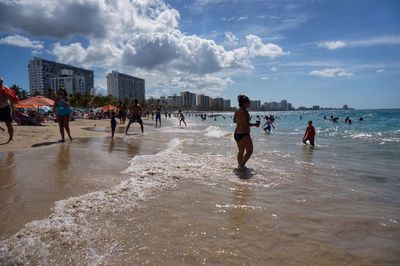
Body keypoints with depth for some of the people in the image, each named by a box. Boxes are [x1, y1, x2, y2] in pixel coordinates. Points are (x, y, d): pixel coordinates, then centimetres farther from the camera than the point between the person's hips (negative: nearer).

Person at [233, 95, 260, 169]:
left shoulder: (237, 111, 8)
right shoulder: (245, 111, -17)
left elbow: (234, 121, 20)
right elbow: (246, 124, -23)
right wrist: (255, 124, -10)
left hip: (236, 134, 9)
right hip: (244, 134, -9)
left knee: (240, 151, 20)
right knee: (249, 151, 1)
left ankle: (240, 165, 28)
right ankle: (241, 165, -5)